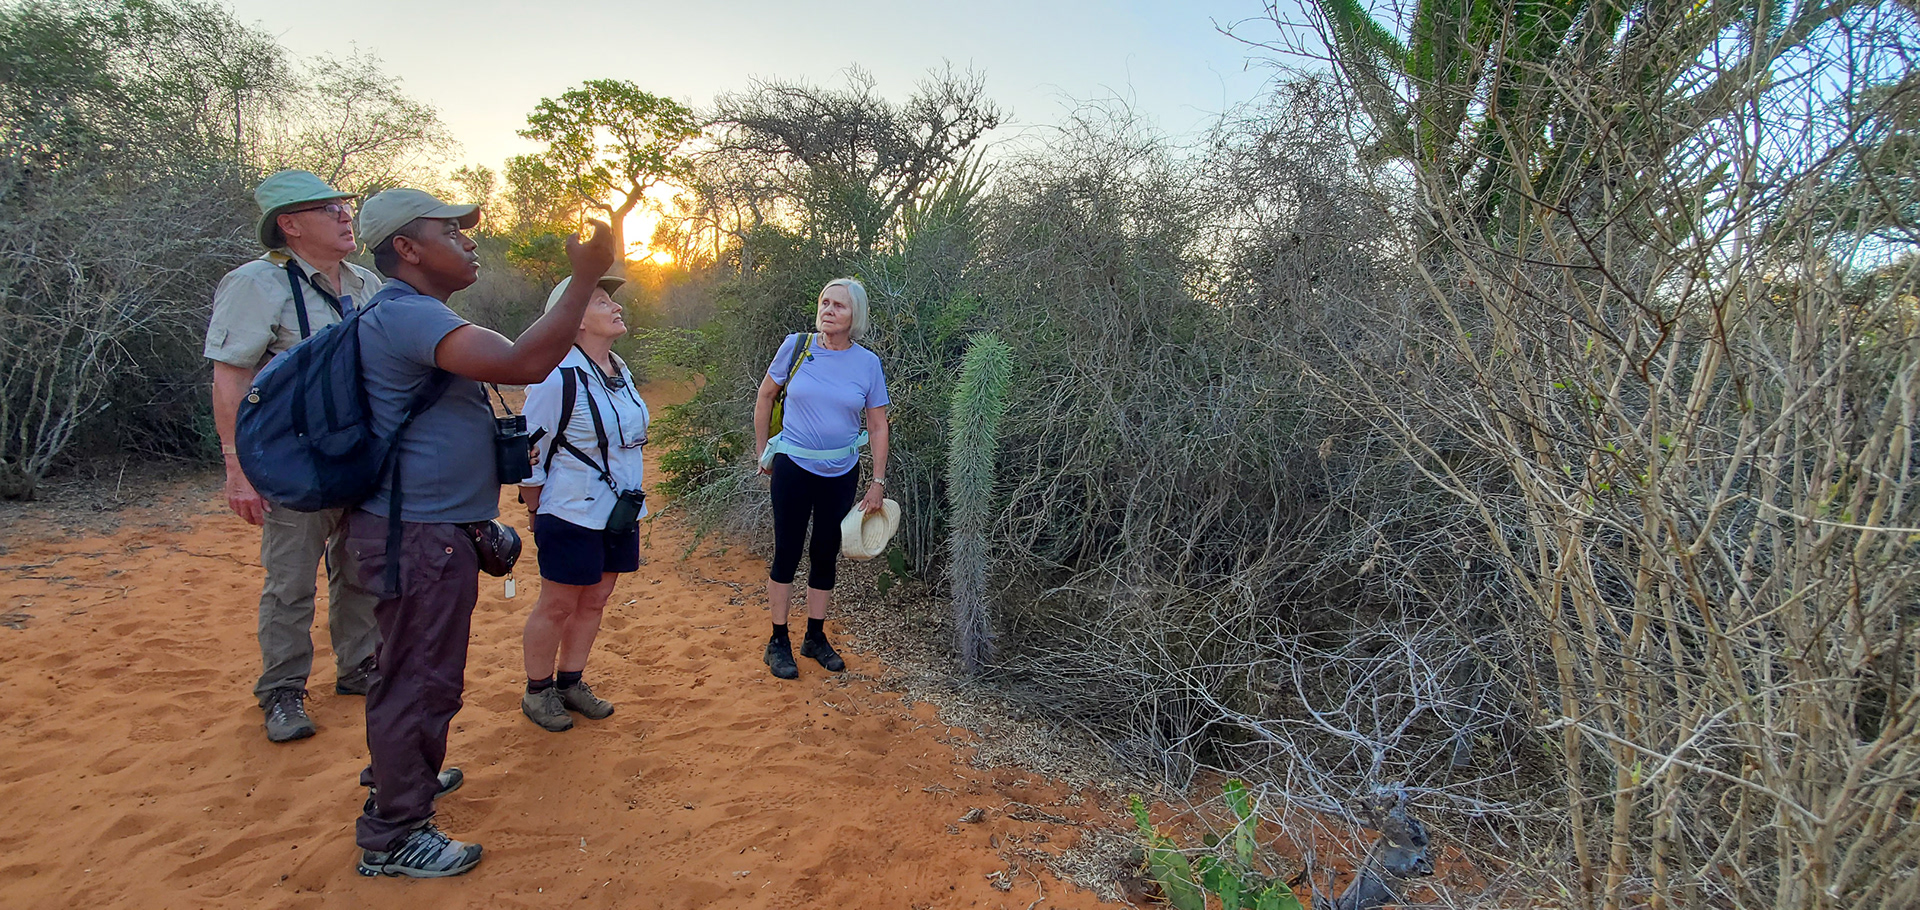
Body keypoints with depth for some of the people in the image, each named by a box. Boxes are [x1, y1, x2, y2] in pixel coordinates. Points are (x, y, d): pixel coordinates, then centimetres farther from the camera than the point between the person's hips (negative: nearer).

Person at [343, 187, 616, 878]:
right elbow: (523, 364, -33)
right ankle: (393, 835, 16)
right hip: (418, 536, -11)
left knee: (414, 669, 26)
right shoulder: (406, 314, -21)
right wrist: (584, 279, -30)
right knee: (421, 678, 1)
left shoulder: (411, 315, 15)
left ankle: (397, 775, 47)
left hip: (429, 529, 11)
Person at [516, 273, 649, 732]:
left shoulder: (620, 371, 6)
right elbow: (530, 453, -12)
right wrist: (538, 516, -4)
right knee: (558, 606, 6)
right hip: (572, 517, -7)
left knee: (594, 601, 15)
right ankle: (537, 691, 25)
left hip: (620, 513, 7)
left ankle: (570, 682, 31)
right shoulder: (558, 377, -18)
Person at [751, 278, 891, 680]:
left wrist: (878, 482, 0)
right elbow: (765, 396, 7)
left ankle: (815, 637, 27)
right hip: (793, 466, -2)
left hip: (841, 473, 2)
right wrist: (762, 450, 8)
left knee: (826, 554, 11)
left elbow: (878, 426, 2)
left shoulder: (868, 363, -4)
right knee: (787, 552, 3)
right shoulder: (797, 346, -6)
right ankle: (778, 642, 17)